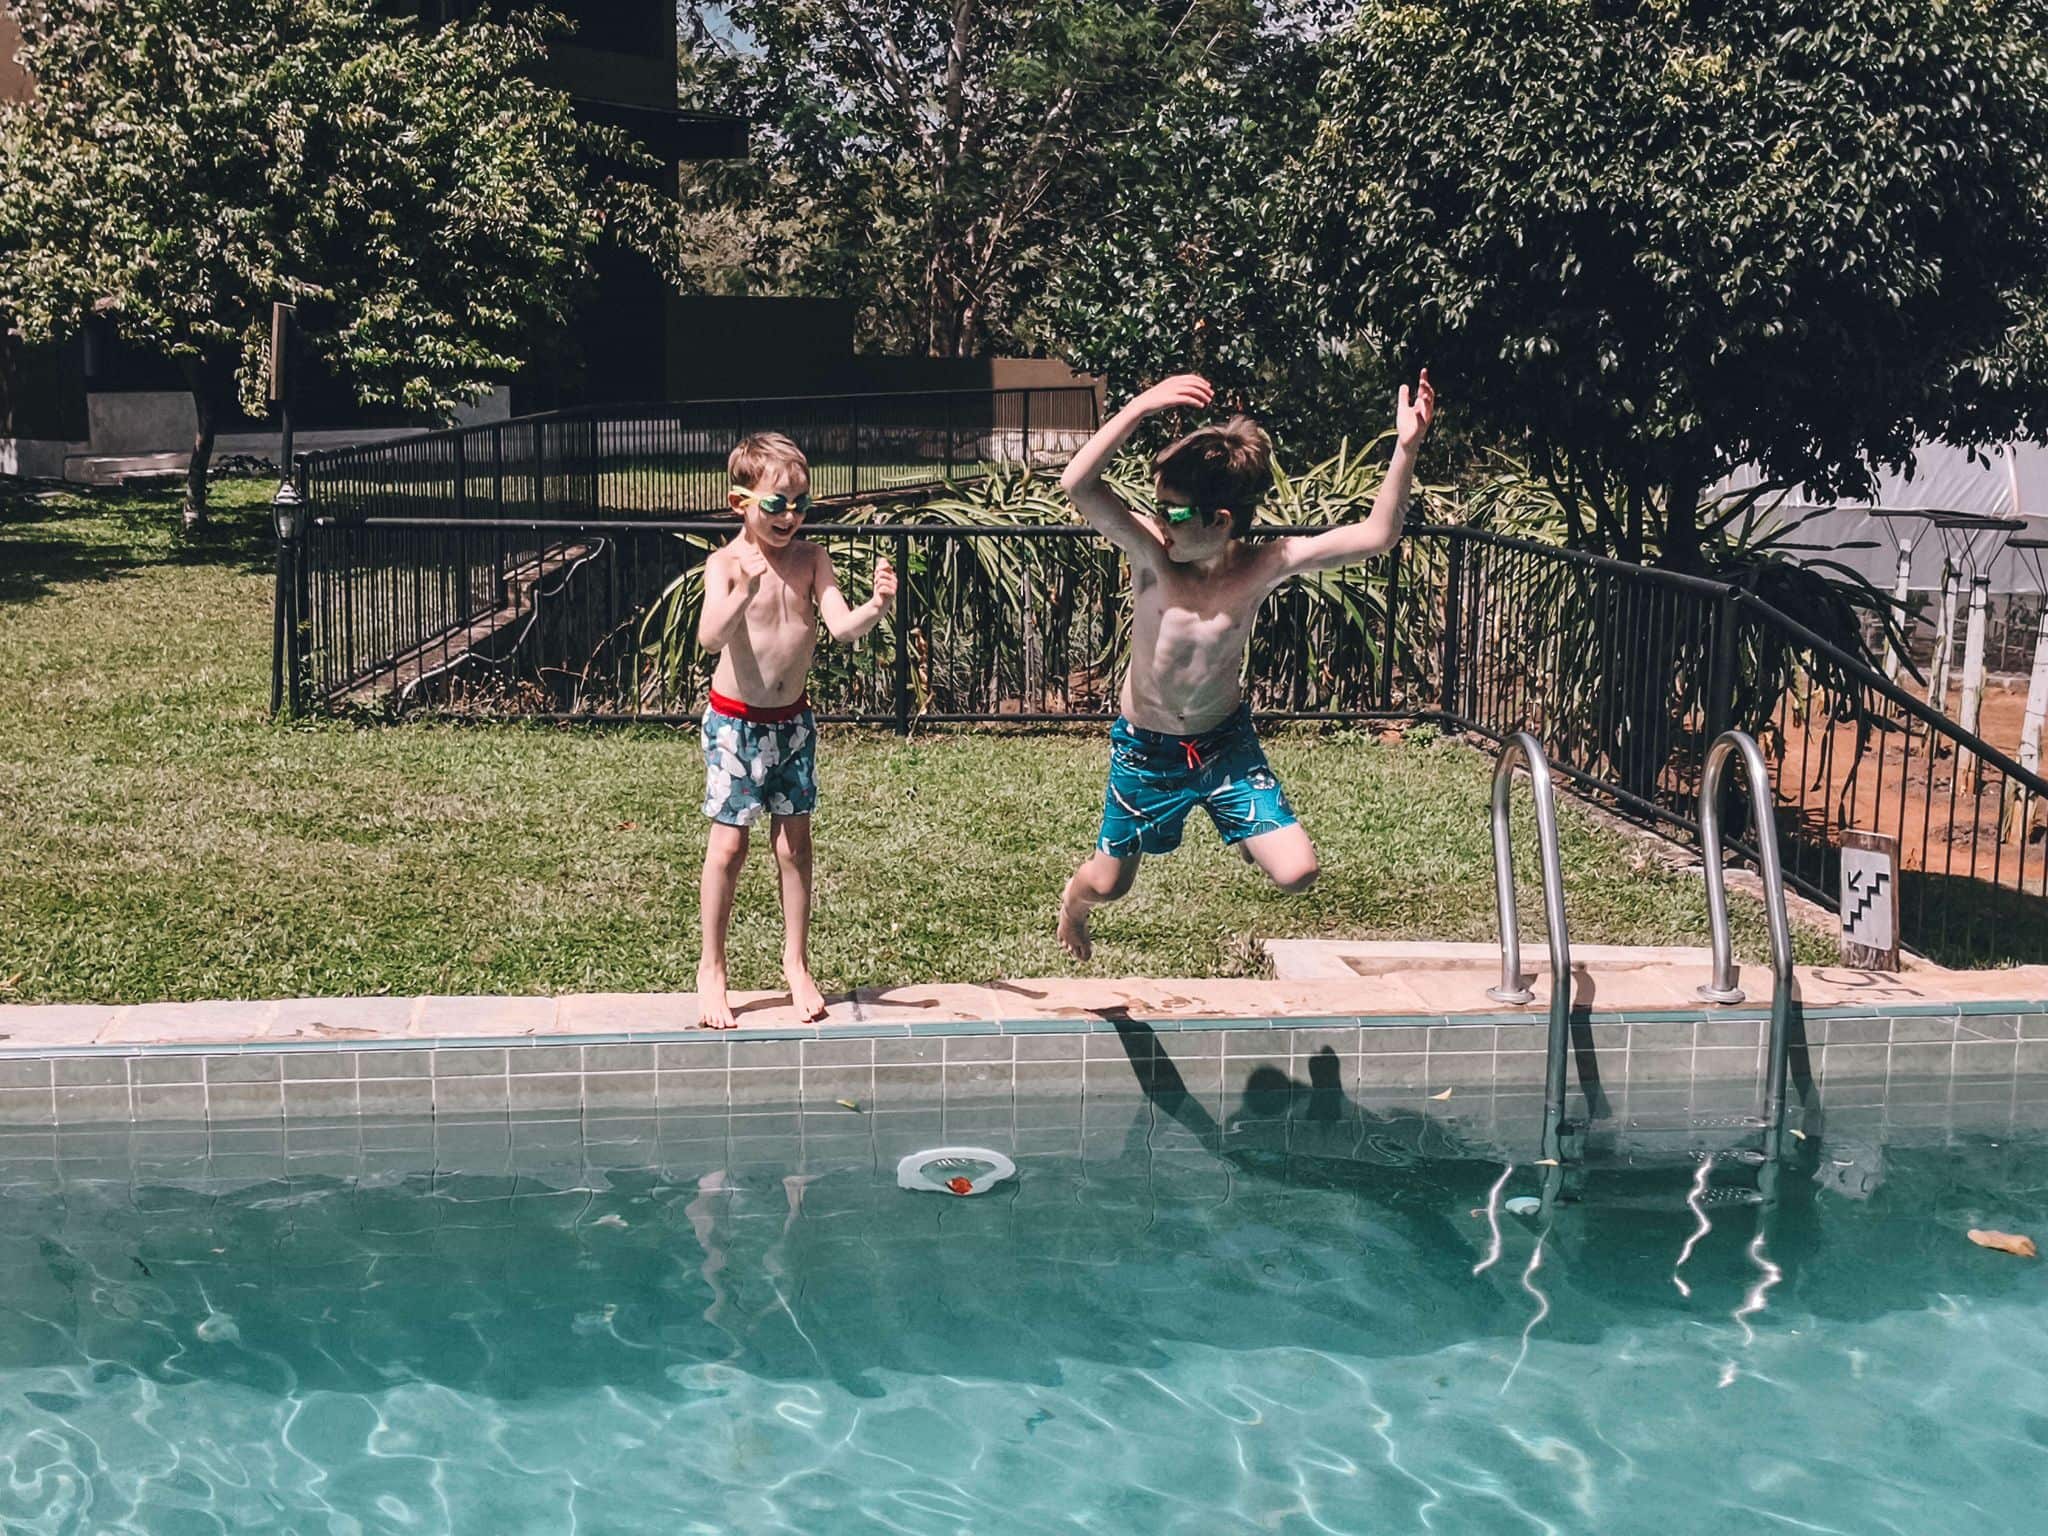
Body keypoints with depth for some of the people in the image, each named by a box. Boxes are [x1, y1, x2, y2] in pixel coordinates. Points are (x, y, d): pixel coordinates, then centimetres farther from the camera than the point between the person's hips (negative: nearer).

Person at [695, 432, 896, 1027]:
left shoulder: (810, 558, -3)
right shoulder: (726, 564, -14)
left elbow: (841, 627, -13)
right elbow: (709, 637, -31)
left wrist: (875, 608, -34)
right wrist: (742, 594, -49)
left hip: (793, 719, 4)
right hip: (736, 721, -4)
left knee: (794, 842, 10)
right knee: (729, 844, 0)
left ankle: (796, 963, 23)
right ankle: (711, 969, 14)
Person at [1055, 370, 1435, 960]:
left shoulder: (1264, 564, -20)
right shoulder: (1149, 551, -24)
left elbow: (1375, 535, -26)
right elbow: (1078, 485, -41)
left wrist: (1406, 448, -37)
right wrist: (1140, 407, -51)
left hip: (1226, 739, 1)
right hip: (1146, 748, -1)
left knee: (1297, 874, -9)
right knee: (1107, 883, 14)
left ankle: (1240, 828, 27)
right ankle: (1071, 906, 53)